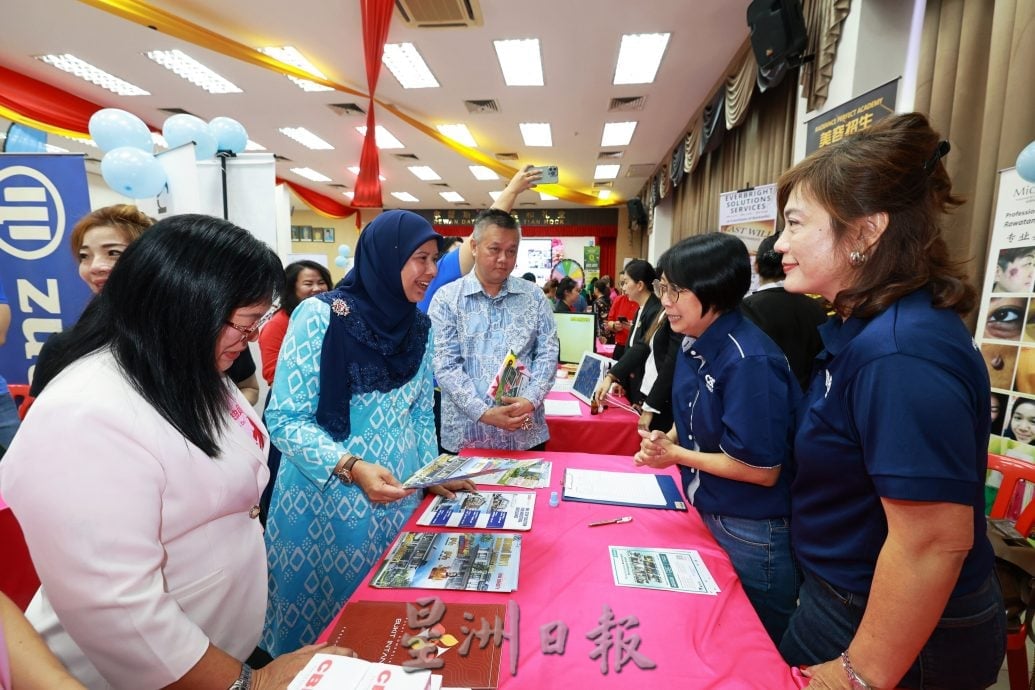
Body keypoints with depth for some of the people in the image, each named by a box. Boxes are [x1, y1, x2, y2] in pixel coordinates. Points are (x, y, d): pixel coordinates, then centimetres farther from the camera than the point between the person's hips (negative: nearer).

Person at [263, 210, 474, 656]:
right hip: (328, 500, -5)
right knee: (321, 618, 14)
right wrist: (350, 467, -27)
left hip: (399, 498, 5)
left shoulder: (419, 327, 3)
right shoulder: (320, 316, -15)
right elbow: (284, 419, -16)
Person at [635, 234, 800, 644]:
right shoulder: (693, 345, -1)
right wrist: (665, 442, -7)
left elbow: (763, 470, -24)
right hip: (708, 514, 8)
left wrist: (676, 454, -18)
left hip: (754, 532, -8)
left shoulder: (750, 360, -28)